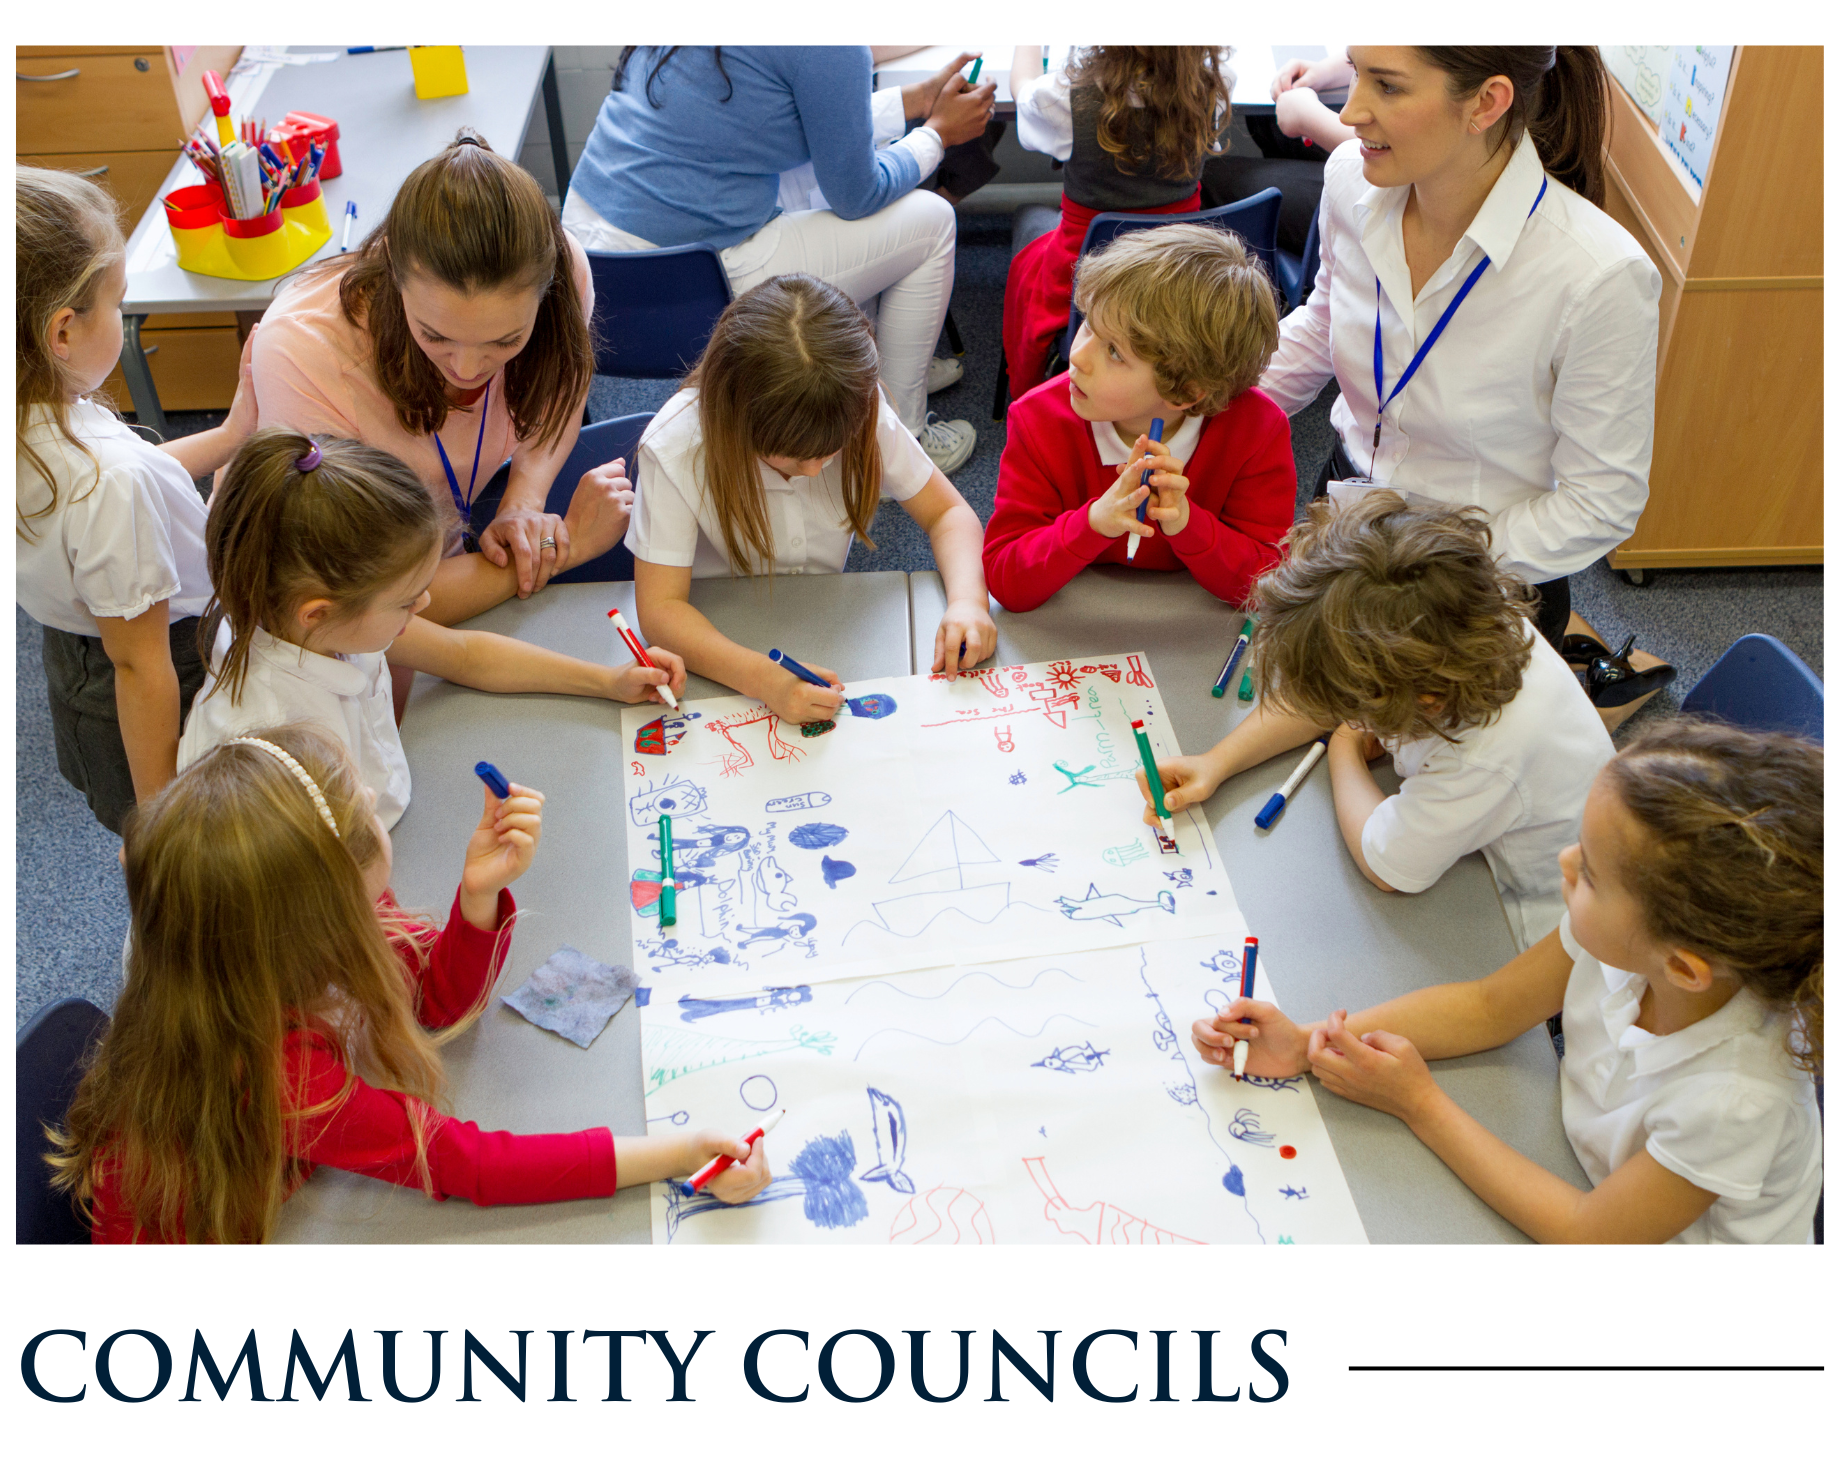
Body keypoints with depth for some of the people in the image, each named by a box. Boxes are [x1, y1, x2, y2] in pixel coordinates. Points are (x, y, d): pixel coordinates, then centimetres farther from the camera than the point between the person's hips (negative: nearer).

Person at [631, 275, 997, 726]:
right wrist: (767, 680, -44)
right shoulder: (674, 448, -26)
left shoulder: (859, 414, -17)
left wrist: (967, 600, -26)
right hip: (720, 649, -3)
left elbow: (948, 512, -5)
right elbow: (659, 608, -27)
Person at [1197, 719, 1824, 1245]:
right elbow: (1488, 1007, -7)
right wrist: (1306, 1043, -17)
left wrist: (1421, 1104, -22)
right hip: (1582, 1164, 5)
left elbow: (1589, 1231, -25)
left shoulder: (1735, 1100, -38)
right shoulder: (1621, 938, -24)